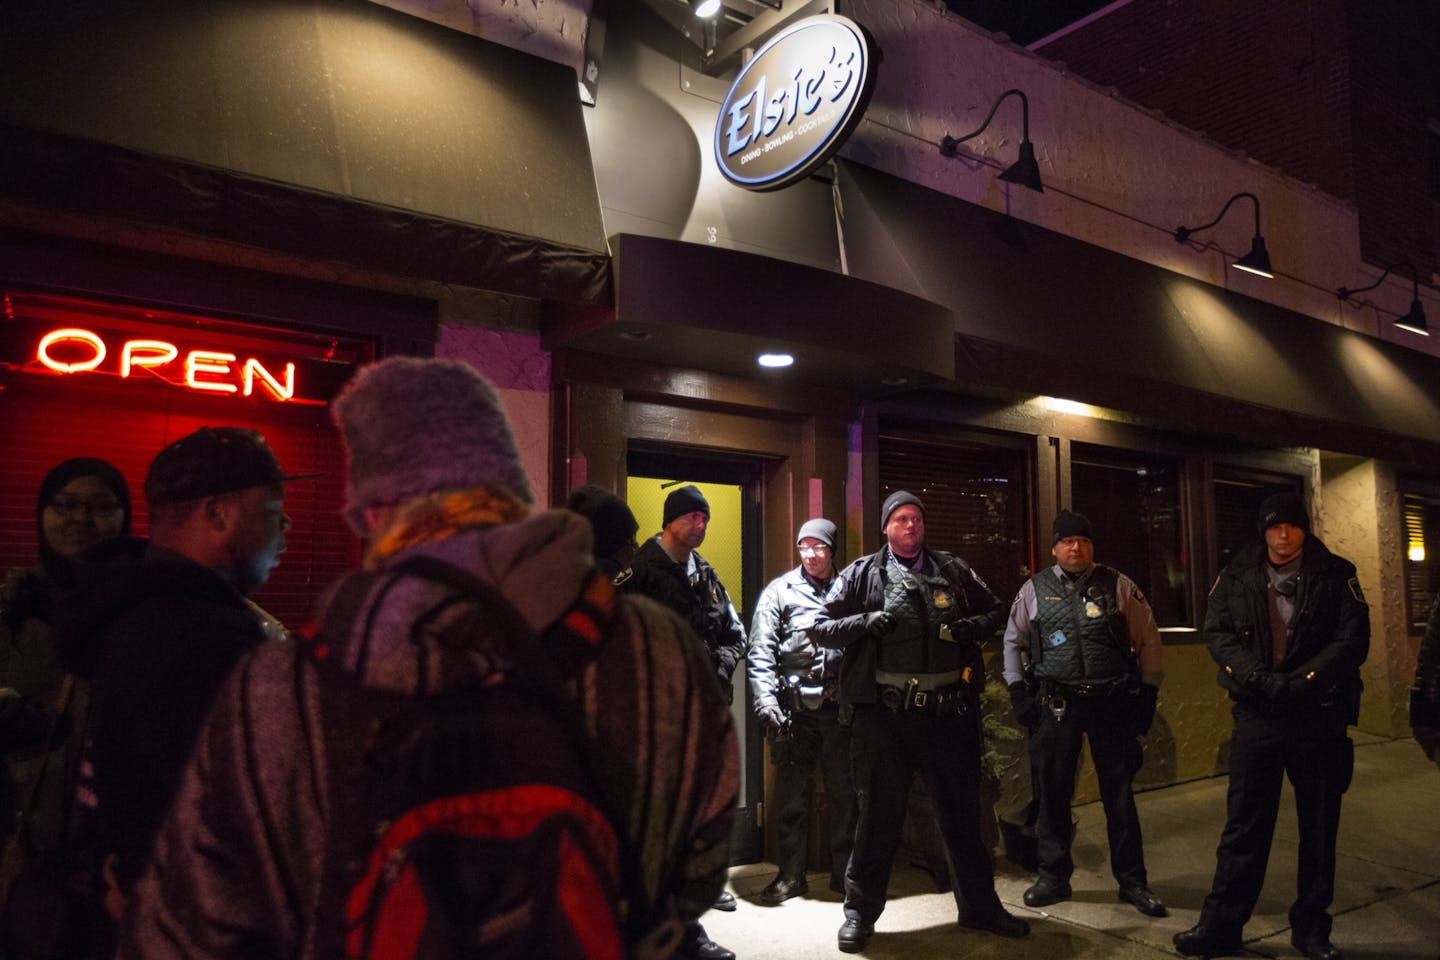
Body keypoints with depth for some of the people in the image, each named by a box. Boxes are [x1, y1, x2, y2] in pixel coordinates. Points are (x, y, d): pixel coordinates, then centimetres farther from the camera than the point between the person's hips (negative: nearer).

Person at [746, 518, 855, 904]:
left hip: (839, 706, 2)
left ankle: (844, 872, 22)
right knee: (792, 795, 6)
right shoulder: (780, 591, 2)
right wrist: (767, 701, -15)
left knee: (845, 792, 9)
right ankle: (791, 875, 17)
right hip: (795, 708, -2)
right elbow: (760, 653, -4)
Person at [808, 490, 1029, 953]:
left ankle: (980, 905, 30)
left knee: (962, 811, 15)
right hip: (884, 712, -3)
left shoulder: (953, 569, 11)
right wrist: (864, 623, -15)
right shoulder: (861, 574, 3)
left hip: (948, 710, 3)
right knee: (878, 815, 6)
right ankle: (860, 911, 20)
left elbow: (995, 610, 20)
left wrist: (974, 627, -3)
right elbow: (819, 628, 2)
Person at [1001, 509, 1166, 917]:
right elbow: (1013, 641, 12)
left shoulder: (1118, 585, 4)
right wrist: (1018, 691, 4)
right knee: (1052, 792, 6)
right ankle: (1052, 876, 21)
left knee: (1119, 794, 6)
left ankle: (1132, 881, 19)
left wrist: (1148, 691, 3)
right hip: (1056, 703, 1)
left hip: (1113, 700, 0)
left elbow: (1148, 639, 7)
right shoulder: (1034, 589, 6)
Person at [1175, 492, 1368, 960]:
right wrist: (1257, 678, -16)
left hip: (1320, 716, 0)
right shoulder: (1237, 576, 4)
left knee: (1319, 825, 10)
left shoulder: (1336, 575, 1)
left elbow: (1353, 640, -6)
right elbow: (1217, 633, -1)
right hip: (1256, 715, 0)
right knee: (1244, 824, 4)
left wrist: (1300, 683, -16)